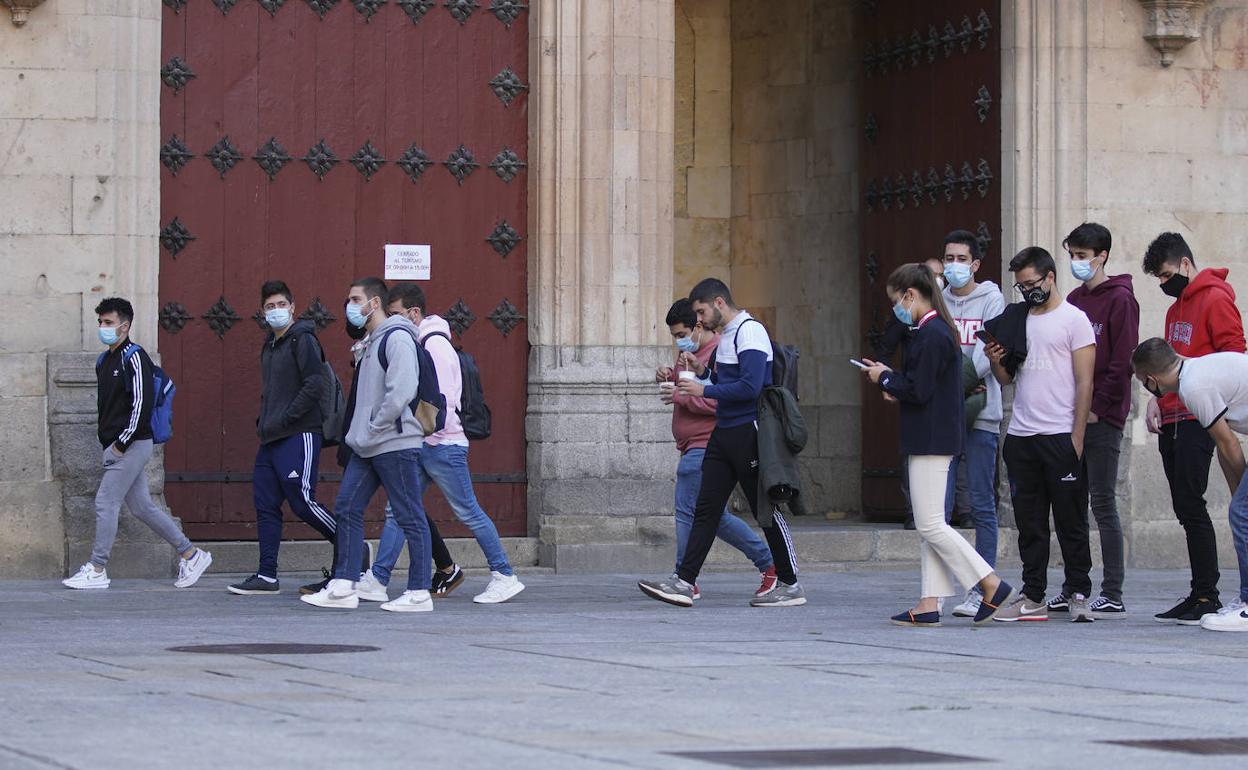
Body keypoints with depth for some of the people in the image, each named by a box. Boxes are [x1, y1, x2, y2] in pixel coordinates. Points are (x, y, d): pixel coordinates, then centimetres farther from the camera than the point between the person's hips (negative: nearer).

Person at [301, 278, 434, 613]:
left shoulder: (396, 338, -12)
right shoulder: (368, 343, 19)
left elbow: (401, 392, -21)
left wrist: (372, 431, -16)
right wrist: (357, 433, 13)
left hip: (394, 444, -10)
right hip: (365, 447, 10)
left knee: (410, 517, -4)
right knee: (347, 509, 6)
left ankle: (419, 593, 0)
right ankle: (344, 587, 9)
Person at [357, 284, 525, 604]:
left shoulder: (435, 344, -13)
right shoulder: (413, 344, 16)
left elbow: (443, 400, -18)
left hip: (442, 444, -9)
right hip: (419, 445, 9)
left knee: (469, 513, -3)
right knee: (396, 511, 4)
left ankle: (505, 577, 5)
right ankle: (376, 582, 4)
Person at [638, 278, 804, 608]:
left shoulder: (750, 331, -13)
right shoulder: (725, 335, 17)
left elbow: (750, 387, -23)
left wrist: (704, 390, -16)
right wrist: (702, 371, 8)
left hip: (748, 432, -9)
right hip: (724, 432, 9)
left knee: (766, 510, -2)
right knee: (705, 509, 3)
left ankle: (790, 586, 8)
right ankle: (683, 583, 0)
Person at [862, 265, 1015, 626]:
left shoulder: (932, 335, -17)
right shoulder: (939, 330, 15)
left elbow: (918, 390, -21)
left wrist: (885, 378, -6)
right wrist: (891, 378, 6)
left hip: (932, 440, -11)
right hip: (935, 438, 11)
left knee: (930, 525, -8)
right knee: (928, 526, 9)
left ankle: (993, 586, -7)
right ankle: (929, 604, 9)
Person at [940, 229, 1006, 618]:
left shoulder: (992, 299, 3)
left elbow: (988, 352, -8)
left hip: (980, 414, -3)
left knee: (982, 506, -1)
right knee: (938, 505, 1)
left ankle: (980, 590, 3)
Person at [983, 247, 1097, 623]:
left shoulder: (1074, 319, -2)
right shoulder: (1016, 319, 14)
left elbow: (1084, 382, -6)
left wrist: (1078, 435, -12)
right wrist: (996, 362, -3)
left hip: (1060, 436, -5)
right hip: (1020, 436, 5)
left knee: (1071, 521, 0)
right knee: (1029, 523, 7)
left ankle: (1079, 595, 6)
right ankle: (1033, 598, 11)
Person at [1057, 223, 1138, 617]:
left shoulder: (1119, 299, -7)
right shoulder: (1074, 300, 16)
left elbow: (1123, 362, -13)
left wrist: (1097, 407, -15)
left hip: (1102, 420, -7)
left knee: (1103, 503, -6)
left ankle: (1112, 595, -3)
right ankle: (1073, 589, 15)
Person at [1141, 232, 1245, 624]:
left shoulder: (1215, 299, -6)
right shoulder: (1176, 309, 22)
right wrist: (1156, 398, 11)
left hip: (1197, 419, -9)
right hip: (1171, 422, 9)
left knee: (1190, 505, -12)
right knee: (1185, 508, 7)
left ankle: (1206, 596, -10)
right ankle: (1199, 594, 9)